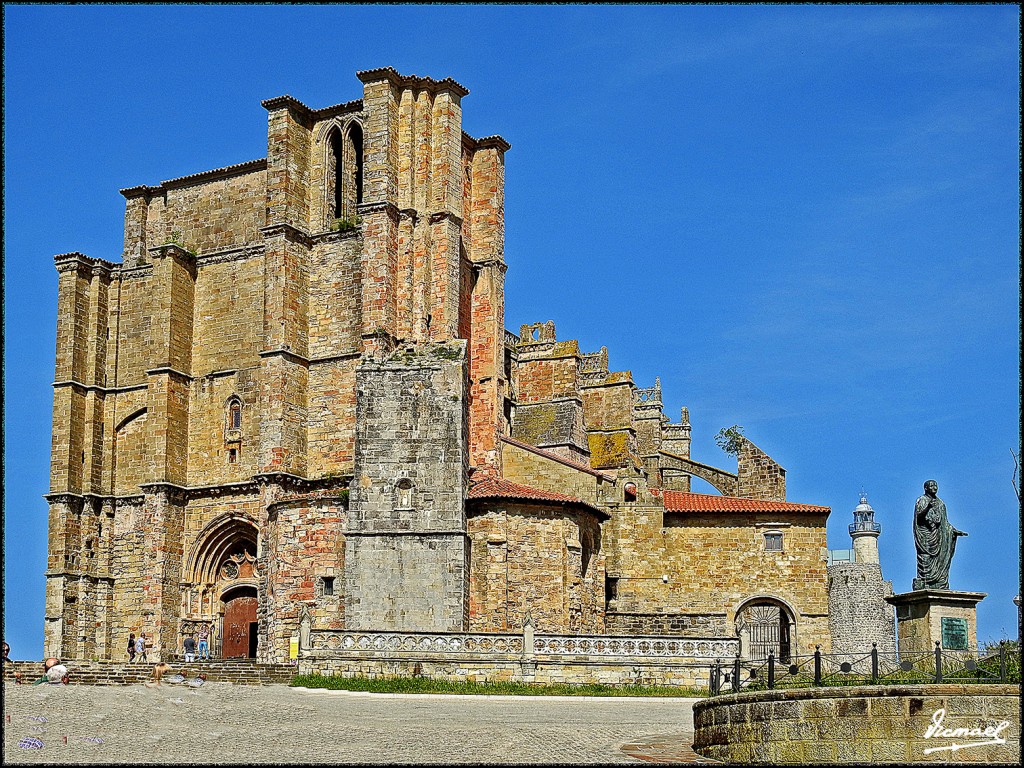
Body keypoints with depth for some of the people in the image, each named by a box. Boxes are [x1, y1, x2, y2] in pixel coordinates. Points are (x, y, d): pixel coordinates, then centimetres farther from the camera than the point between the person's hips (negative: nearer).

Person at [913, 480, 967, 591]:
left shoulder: (940, 503, 22)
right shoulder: (922, 501, 4)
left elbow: (945, 522, 22)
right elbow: (918, 516, -11)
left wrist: (954, 531, 11)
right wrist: (928, 508, -26)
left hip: (938, 535, 6)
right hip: (925, 535, -6)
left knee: (940, 563, -1)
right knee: (925, 560, -15)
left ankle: (941, 588, -5)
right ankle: (922, 585, -19)